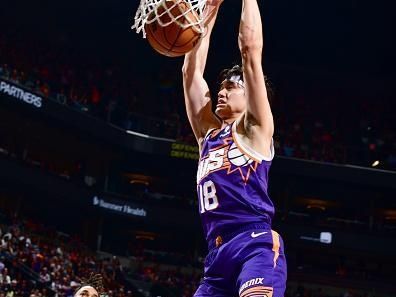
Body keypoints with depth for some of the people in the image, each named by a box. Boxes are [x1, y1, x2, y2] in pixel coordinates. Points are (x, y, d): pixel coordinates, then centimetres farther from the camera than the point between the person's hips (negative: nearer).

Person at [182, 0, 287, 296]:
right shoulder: (209, 133, 26)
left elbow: (251, 49, 3)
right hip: (217, 255, 7)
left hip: (256, 246, -7)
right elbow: (191, 70, 27)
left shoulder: (255, 128, 9)